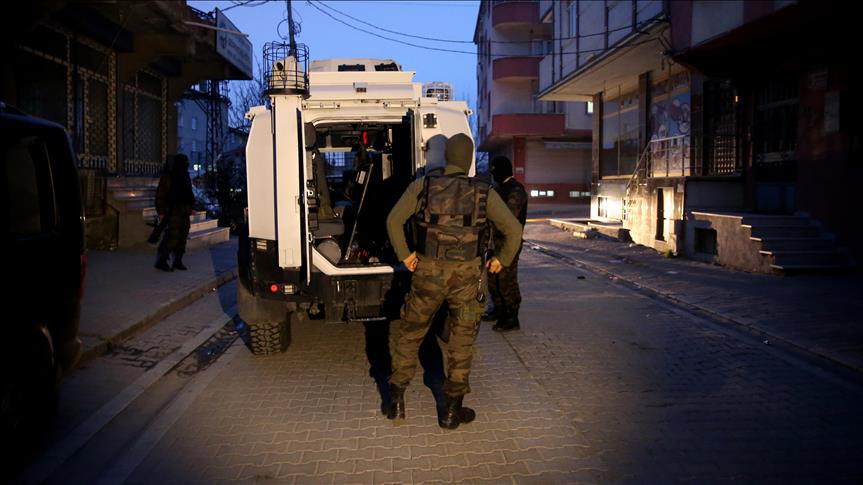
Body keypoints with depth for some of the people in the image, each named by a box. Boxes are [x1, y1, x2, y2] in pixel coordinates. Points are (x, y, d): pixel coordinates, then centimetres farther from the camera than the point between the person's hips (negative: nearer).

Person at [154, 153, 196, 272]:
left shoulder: (185, 177, 14)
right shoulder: (168, 177, -8)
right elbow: (160, 196, -10)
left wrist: (191, 207, 17)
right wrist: (161, 212, -14)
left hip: (184, 213, 8)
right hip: (173, 213, -7)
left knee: (182, 239, 8)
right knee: (172, 238, -12)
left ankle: (177, 261, 16)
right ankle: (161, 261, -3)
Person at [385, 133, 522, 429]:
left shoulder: (422, 186, 0)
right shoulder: (483, 193, 0)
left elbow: (394, 220, -6)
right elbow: (514, 230, -2)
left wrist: (404, 255, 5)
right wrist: (502, 260, 12)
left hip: (428, 273, 1)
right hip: (466, 276, 0)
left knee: (409, 335, 17)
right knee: (460, 342, 12)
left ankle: (396, 401, 20)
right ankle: (452, 410, 17)